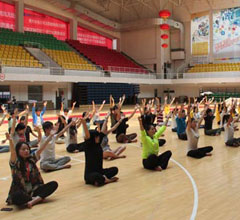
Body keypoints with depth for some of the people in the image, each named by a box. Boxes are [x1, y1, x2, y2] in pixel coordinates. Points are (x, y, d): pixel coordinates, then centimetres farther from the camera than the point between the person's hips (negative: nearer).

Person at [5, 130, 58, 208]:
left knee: (54, 184, -13)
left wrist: (50, 136, -3)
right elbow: (13, 152, -26)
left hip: (34, 189, 5)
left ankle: (34, 200, -27)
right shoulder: (15, 162, -7)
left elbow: (41, 148, 3)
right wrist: (10, 140, -45)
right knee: (17, 197, -40)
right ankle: (38, 198, -18)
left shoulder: (32, 159, 7)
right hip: (20, 192, -5)